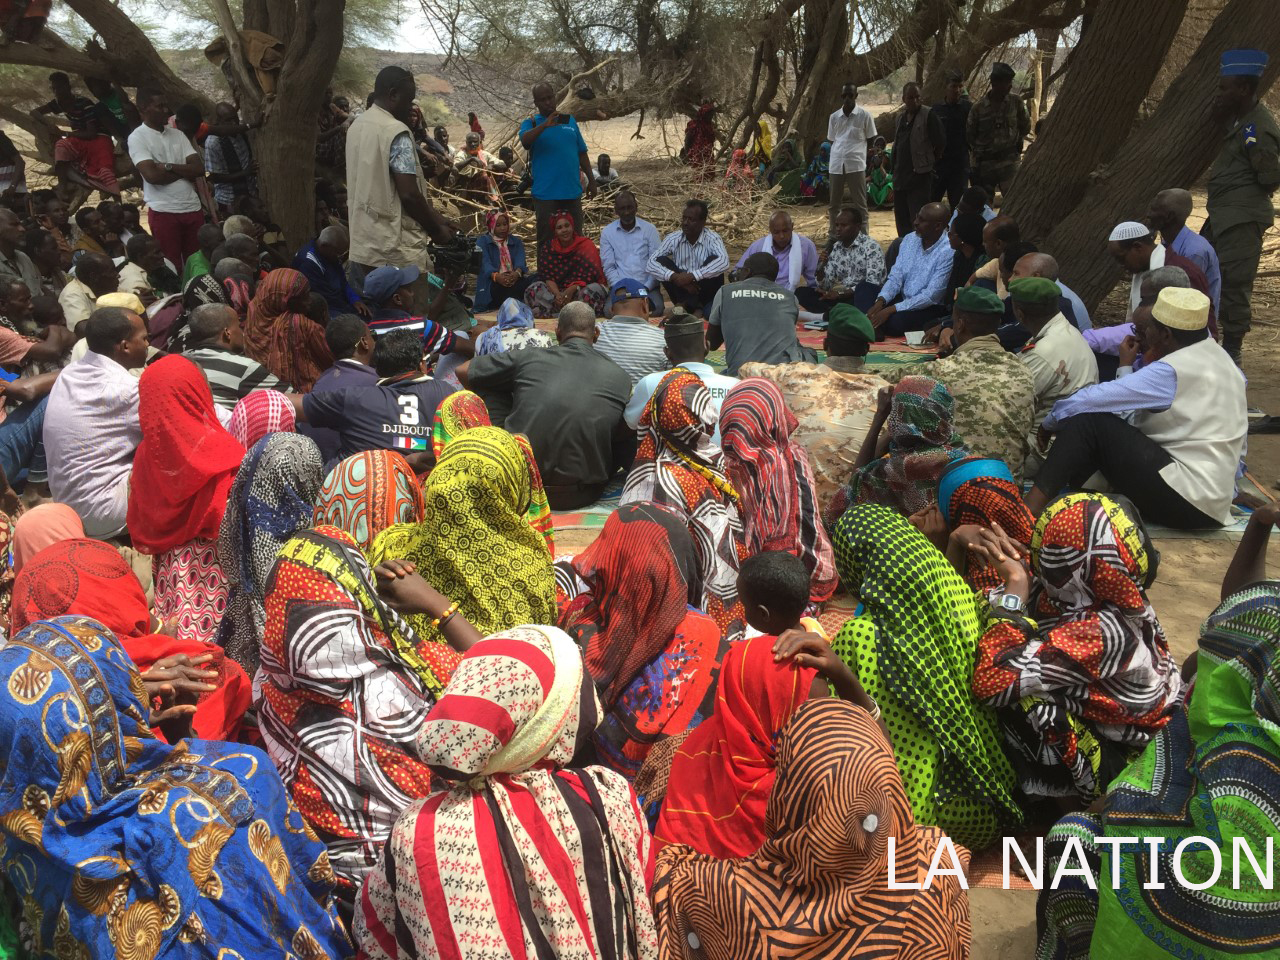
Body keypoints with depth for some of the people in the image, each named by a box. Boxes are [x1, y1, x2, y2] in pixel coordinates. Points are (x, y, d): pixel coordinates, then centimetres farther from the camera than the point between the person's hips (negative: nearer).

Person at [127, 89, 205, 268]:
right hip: (163, 212, -4)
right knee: (172, 266, 1)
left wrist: (168, 166, -10)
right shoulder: (137, 137, -3)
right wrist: (185, 171, -4)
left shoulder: (177, 134, 12)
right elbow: (152, 175, -15)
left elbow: (199, 168, 2)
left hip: (192, 208, 5)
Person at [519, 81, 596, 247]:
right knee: (547, 239, 1)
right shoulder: (531, 123, 3)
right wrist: (545, 125, -32)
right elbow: (525, 141, -20)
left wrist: (591, 180, 13)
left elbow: (582, 153, 17)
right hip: (545, 194, -3)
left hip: (572, 191, 3)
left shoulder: (569, 120, 13)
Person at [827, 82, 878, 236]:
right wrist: (839, 152, 9)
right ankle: (832, 236, 20)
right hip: (836, 165, 4)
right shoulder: (834, 117, 9)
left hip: (856, 164, -4)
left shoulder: (864, 115, -1)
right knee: (834, 203, 10)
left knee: (859, 203, 0)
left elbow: (871, 140, 7)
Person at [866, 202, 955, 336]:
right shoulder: (910, 239, 2)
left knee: (894, 322, -33)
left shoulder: (948, 251, -19)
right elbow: (895, 278, 1)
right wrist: (880, 302, -19)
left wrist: (891, 309, -27)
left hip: (931, 308, -7)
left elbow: (931, 296, -23)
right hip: (904, 299, 7)